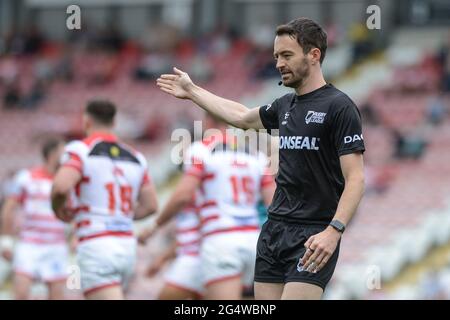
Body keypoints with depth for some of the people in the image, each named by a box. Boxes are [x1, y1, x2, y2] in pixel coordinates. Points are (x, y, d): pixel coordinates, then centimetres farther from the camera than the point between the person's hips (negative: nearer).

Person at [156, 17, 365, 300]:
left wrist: (334, 230, -28)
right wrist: (192, 91, 43)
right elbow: (243, 117, 35)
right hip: (275, 231, 8)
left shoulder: (339, 107, -10)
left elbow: (355, 178, -16)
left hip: (314, 236, -8)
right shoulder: (285, 106, 13)